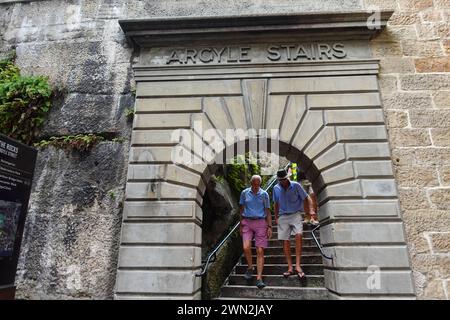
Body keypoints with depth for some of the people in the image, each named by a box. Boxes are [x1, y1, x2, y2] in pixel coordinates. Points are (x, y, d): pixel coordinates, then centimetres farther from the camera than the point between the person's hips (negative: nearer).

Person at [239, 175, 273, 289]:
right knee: (246, 248, -15)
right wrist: (241, 225, 10)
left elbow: (267, 211, 4)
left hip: (260, 223, 0)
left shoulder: (264, 194, 2)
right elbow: (241, 209, 11)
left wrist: (269, 227, -3)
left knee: (260, 251, -4)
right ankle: (250, 268, 13)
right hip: (247, 222, 1)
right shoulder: (244, 193, 4)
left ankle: (259, 279, 0)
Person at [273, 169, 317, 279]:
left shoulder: (296, 185, -4)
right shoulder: (276, 188, 6)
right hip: (283, 216, 3)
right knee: (285, 241, 0)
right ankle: (290, 268, 8)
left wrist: (311, 210, -15)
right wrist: (276, 217, 17)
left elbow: (307, 198, -1)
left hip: (296, 214, -3)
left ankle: (297, 265, -19)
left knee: (298, 235, -24)